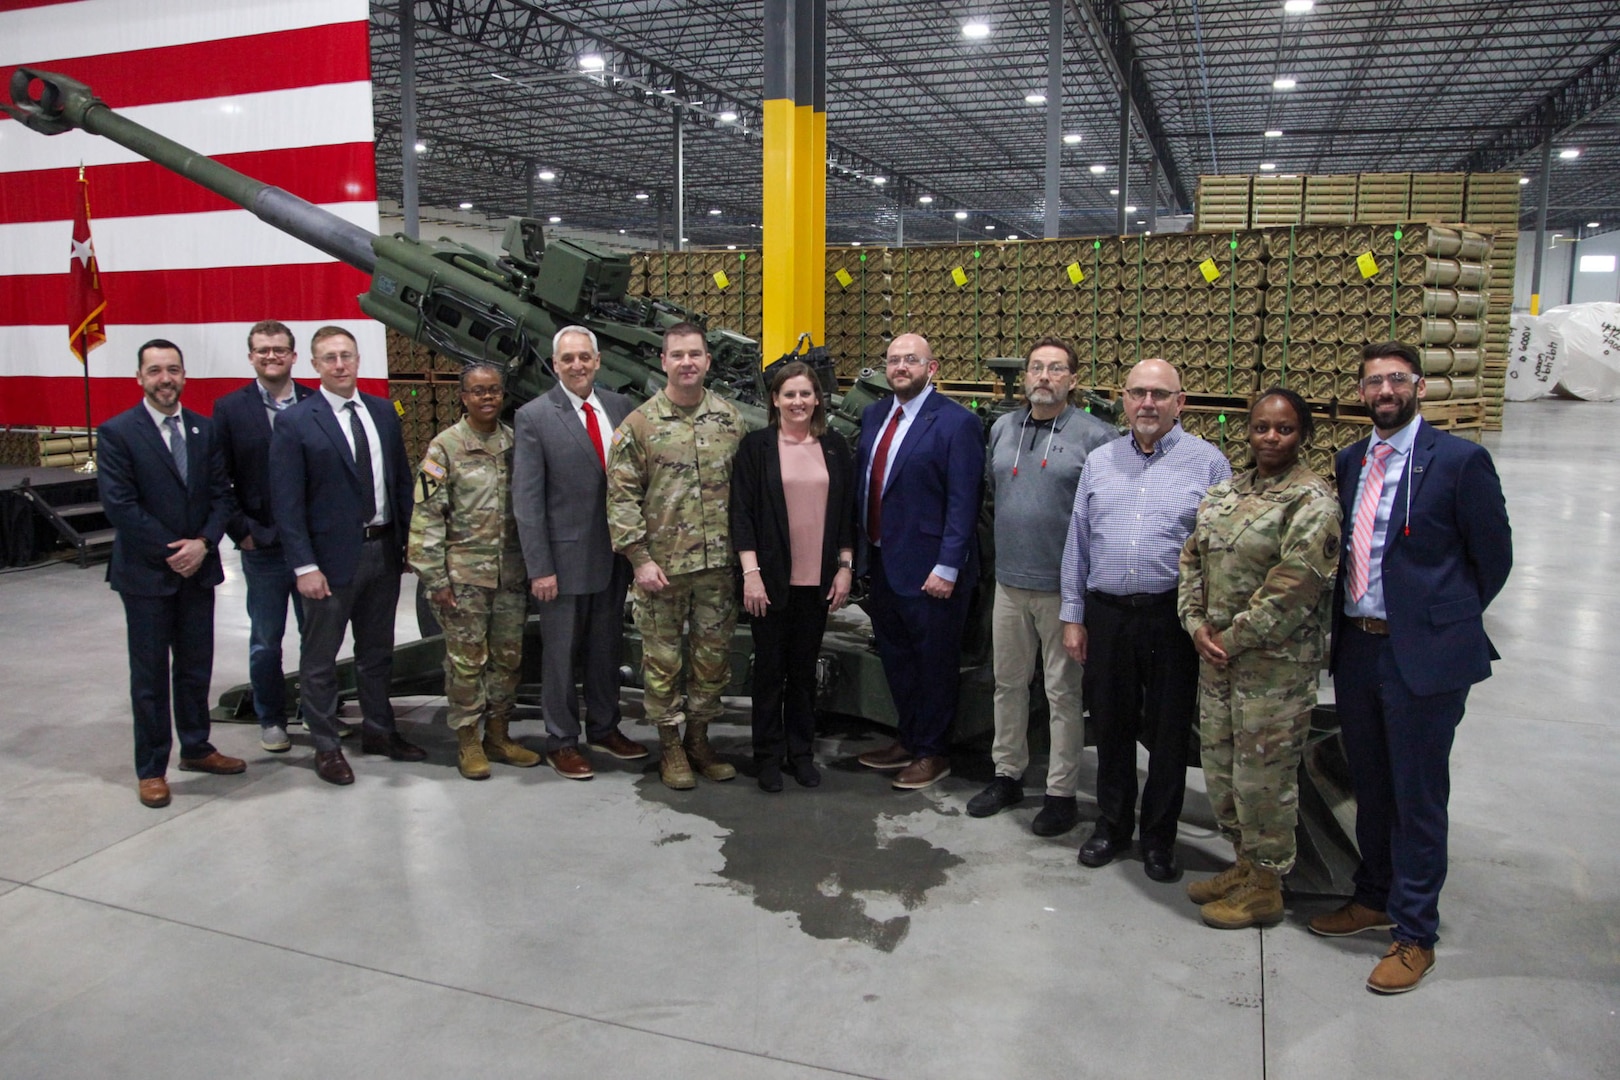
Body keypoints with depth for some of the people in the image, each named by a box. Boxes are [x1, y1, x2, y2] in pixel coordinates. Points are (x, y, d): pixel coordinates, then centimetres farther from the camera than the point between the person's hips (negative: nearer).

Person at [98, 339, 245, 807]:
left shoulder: (205, 430, 6)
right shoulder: (117, 432, -8)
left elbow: (221, 494, 4)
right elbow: (120, 505, -13)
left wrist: (203, 543, -11)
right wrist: (170, 551, -15)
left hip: (198, 569, 4)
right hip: (146, 574, -4)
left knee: (196, 667, 15)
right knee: (150, 676, 5)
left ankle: (196, 748, 30)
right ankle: (151, 769, 17)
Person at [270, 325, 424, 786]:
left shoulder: (383, 412, 7)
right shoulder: (295, 423, -8)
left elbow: (402, 479, 11)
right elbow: (286, 501, -11)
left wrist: (410, 538, 5)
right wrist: (304, 565, -16)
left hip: (384, 551, 5)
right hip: (332, 556, -5)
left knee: (377, 651, 18)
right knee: (320, 658, 7)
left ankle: (378, 731, 34)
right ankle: (326, 747, 21)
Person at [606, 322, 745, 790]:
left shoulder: (730, 418, 4)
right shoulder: (639, 424, -5)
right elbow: (621, 496, -5)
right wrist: (640, 558, -11)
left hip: (719, 563, 3)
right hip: (662, 565, -3)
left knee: (713, 656, 11)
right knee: (663, 659, 6)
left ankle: (699, 738, 29)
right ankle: (670, 747, 22)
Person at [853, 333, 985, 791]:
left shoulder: (956, 423, -13)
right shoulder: (874, 415, 9)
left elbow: (963, 502, -16)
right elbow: (862, 483, 13)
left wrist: (947, 568, -19)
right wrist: (860, 547, 9)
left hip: (928, 569, -7)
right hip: (881, 562, 8)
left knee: (934, 663, 7)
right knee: (895, 658, 19)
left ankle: (931, 754, 23)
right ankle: (907, 741, 36)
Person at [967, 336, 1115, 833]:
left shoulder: (1096, 435, -8)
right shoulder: (1002, 429, 9)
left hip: (1064, 587, -5)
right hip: (1010, 582, 5)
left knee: (1064, 692, 5)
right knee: (1008, 682, 15)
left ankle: (1062, 793, 17)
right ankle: (1007, 775, 31)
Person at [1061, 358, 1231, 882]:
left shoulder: (1207, 462, -2)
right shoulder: (1099, 462, 9)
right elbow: (1077, 543, 10)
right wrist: (1073, 616, 8)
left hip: (1170, 617, -3)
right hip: (1106, 614, 3)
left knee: (1168, 731, 8)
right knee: (1111, 726, 14)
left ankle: (1159, 837, 25)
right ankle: (1112, 824, 31)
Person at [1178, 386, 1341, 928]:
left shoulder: (1312, 499, -11)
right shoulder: (1224, 492, 11)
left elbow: (1293, 587, -19)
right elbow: (1192, 559, 11)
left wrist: (1235, 638, -15)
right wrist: (1197, 624, -3)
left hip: (1276, 663, -7)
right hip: (1217, 656, 7)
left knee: (1264, 772, 3)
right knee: (1218, 763, 16)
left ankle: (1266, 887, 20)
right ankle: (1244, 862, 35)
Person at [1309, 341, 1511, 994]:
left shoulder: (1459, 461, -8)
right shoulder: (1348, 463, 9)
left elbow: (1493, 559, -3)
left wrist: (1445, 621, 2)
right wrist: (1340, 626, 9)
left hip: (1423, 654, -6)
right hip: (1356, 648, 6)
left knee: (1418, 796, 4)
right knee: (1369, 787, 19)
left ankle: (1415, 934, 19)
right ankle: (1376, 898, 37)